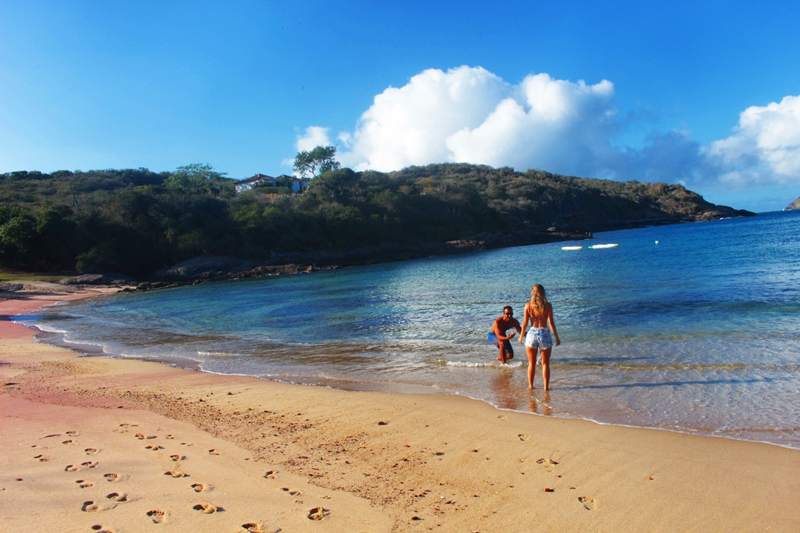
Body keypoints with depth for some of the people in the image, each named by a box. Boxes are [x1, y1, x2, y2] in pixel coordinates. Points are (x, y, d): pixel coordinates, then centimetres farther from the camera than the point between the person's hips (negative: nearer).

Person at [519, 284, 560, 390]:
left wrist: (521, 336, 10)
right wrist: (556, 337, 2)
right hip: (545, 334, -1)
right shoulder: (548, 305, -5)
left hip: (532, 334, 1)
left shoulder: (528, 305, -2)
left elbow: (525, 322, -1)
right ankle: (546, 387, 12)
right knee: (545, 364, 11)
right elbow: (551, 323, -6)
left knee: (531, 363, 15)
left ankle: (530, 386, 21)